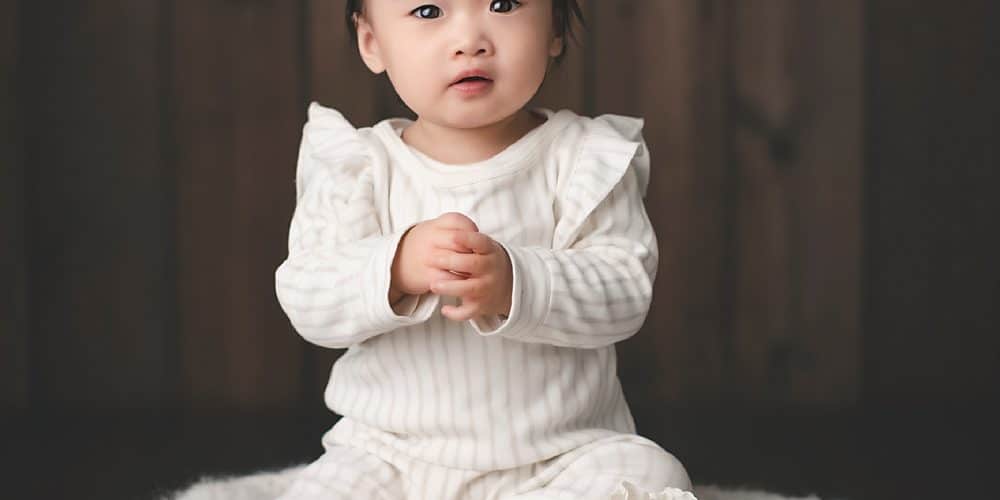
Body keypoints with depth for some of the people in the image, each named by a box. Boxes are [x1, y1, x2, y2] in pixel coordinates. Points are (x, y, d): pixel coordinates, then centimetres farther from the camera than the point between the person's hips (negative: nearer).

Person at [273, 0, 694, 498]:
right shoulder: (356, 165, 0)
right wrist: (396, 267, -30)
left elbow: (625, 288, -13)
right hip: (391, 453, 0)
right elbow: (304, 298, -9)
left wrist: (515, 281, -31)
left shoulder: (584, 158, -3)